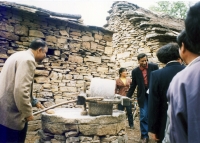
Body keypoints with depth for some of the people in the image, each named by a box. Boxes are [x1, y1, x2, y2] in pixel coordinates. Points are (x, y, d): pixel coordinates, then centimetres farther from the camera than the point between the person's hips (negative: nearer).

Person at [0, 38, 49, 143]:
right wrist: (28, 112, -14)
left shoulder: (19, 56, 17)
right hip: (11, 114, -10)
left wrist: (34, 101, 25)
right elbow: (21, 89, -25)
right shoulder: (28, 60, -16)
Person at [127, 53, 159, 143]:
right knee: (144, 116, -1)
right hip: (143, 96, 1)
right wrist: (128, 97, 4)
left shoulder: (154, 67, -6)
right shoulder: (135, 71, -2)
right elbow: (133, 85, 6)